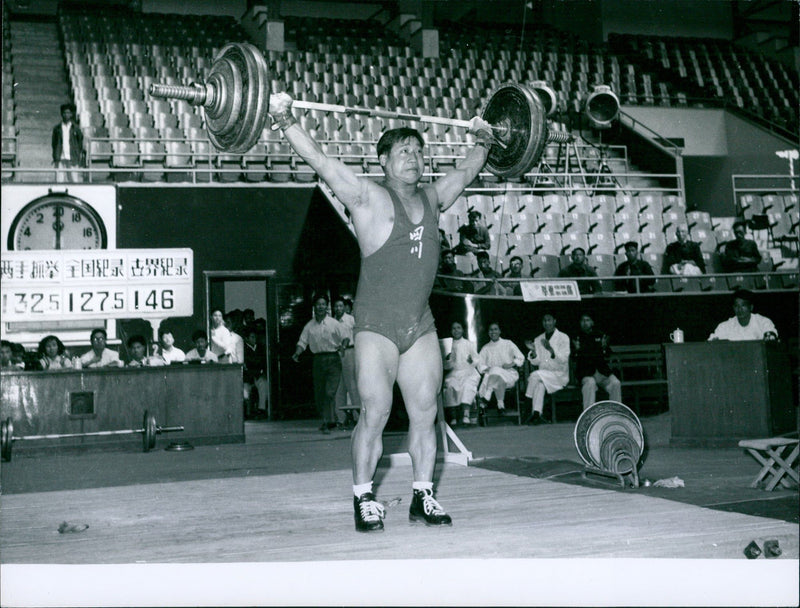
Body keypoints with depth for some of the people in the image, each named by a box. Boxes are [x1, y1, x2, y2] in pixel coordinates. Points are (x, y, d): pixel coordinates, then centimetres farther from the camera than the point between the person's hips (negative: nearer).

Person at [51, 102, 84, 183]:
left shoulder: (76, 128, 8)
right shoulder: (57, 128, 10)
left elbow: (80, 143, 11)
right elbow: (54, 144, 14)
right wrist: (55, 159, 5)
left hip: (73, 160, -1)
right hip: (60, 160, 1)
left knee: (75, 181, -6)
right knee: (59, 182, -5)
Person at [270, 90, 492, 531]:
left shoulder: (432, 198, 11)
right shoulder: (368, 197, -4)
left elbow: (466, 172, 29)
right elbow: (320, 160, -13)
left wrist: (483, 142, 33)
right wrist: (285, 121, -21)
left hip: (421, 325, 5)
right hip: (377, 326, -5)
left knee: (425, 413, 6)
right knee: (375, 414, -6)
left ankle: (423, 496, 16)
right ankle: (363, 499, 7)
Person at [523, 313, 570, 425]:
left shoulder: (563, 338, 3)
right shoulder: (538, 339, 16)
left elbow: (563, 359, -11)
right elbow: (535, 362, 10)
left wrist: (551, 349, -27)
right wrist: (533, 351, -11)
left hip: (559, 375, -3)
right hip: (543, 376, 3)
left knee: (536, 375, -29)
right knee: (540, 384, -32)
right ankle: (537, 414, -39)